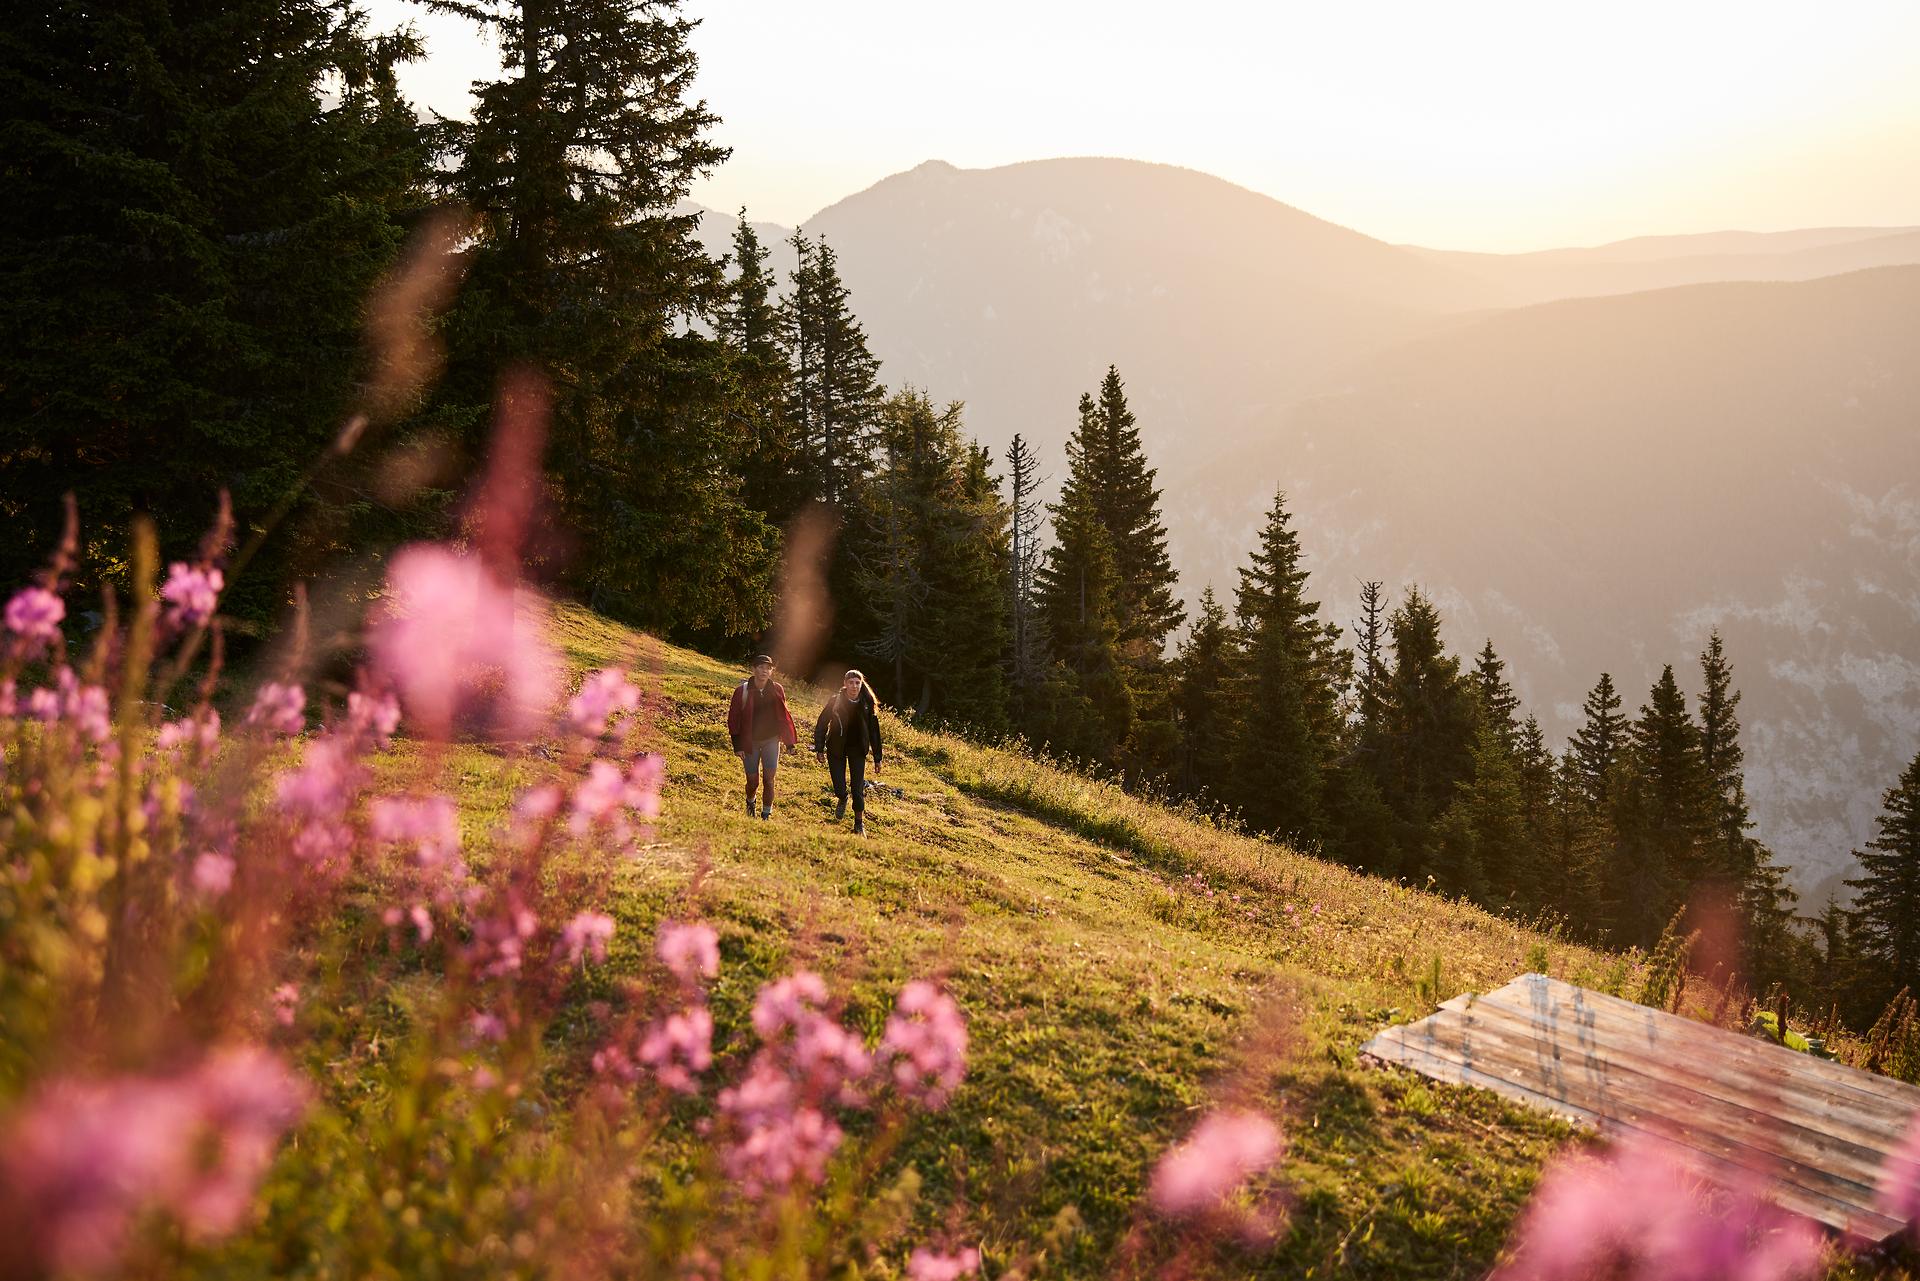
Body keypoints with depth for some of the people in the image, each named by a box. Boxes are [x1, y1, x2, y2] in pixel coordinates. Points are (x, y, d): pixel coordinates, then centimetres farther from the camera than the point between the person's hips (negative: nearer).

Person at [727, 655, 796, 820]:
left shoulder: (777, 690, -6)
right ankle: (750, 802, 39)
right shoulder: (742, 691, -12)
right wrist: (737, 746, -10)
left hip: (771, 740, 1)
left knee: (769, 779, -9)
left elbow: (783, 715, 7)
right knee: (753, 782, 5)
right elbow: (733, 718, -6)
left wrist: (789, 740, 6)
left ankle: (766, 815, 4)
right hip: (750, 742, -1)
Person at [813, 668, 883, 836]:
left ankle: (859, 824, 17)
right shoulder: (835, 702, -13)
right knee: (840, 789, -3)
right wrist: (819, 749, -7)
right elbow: (821, 726, -2)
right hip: (836, 749, -1)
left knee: (858, 789, -3)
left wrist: (877, 758, 2)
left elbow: (874, 731, 1)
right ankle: (843, 800, 36)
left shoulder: (867, 704, -8)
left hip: (857, 749, 1)